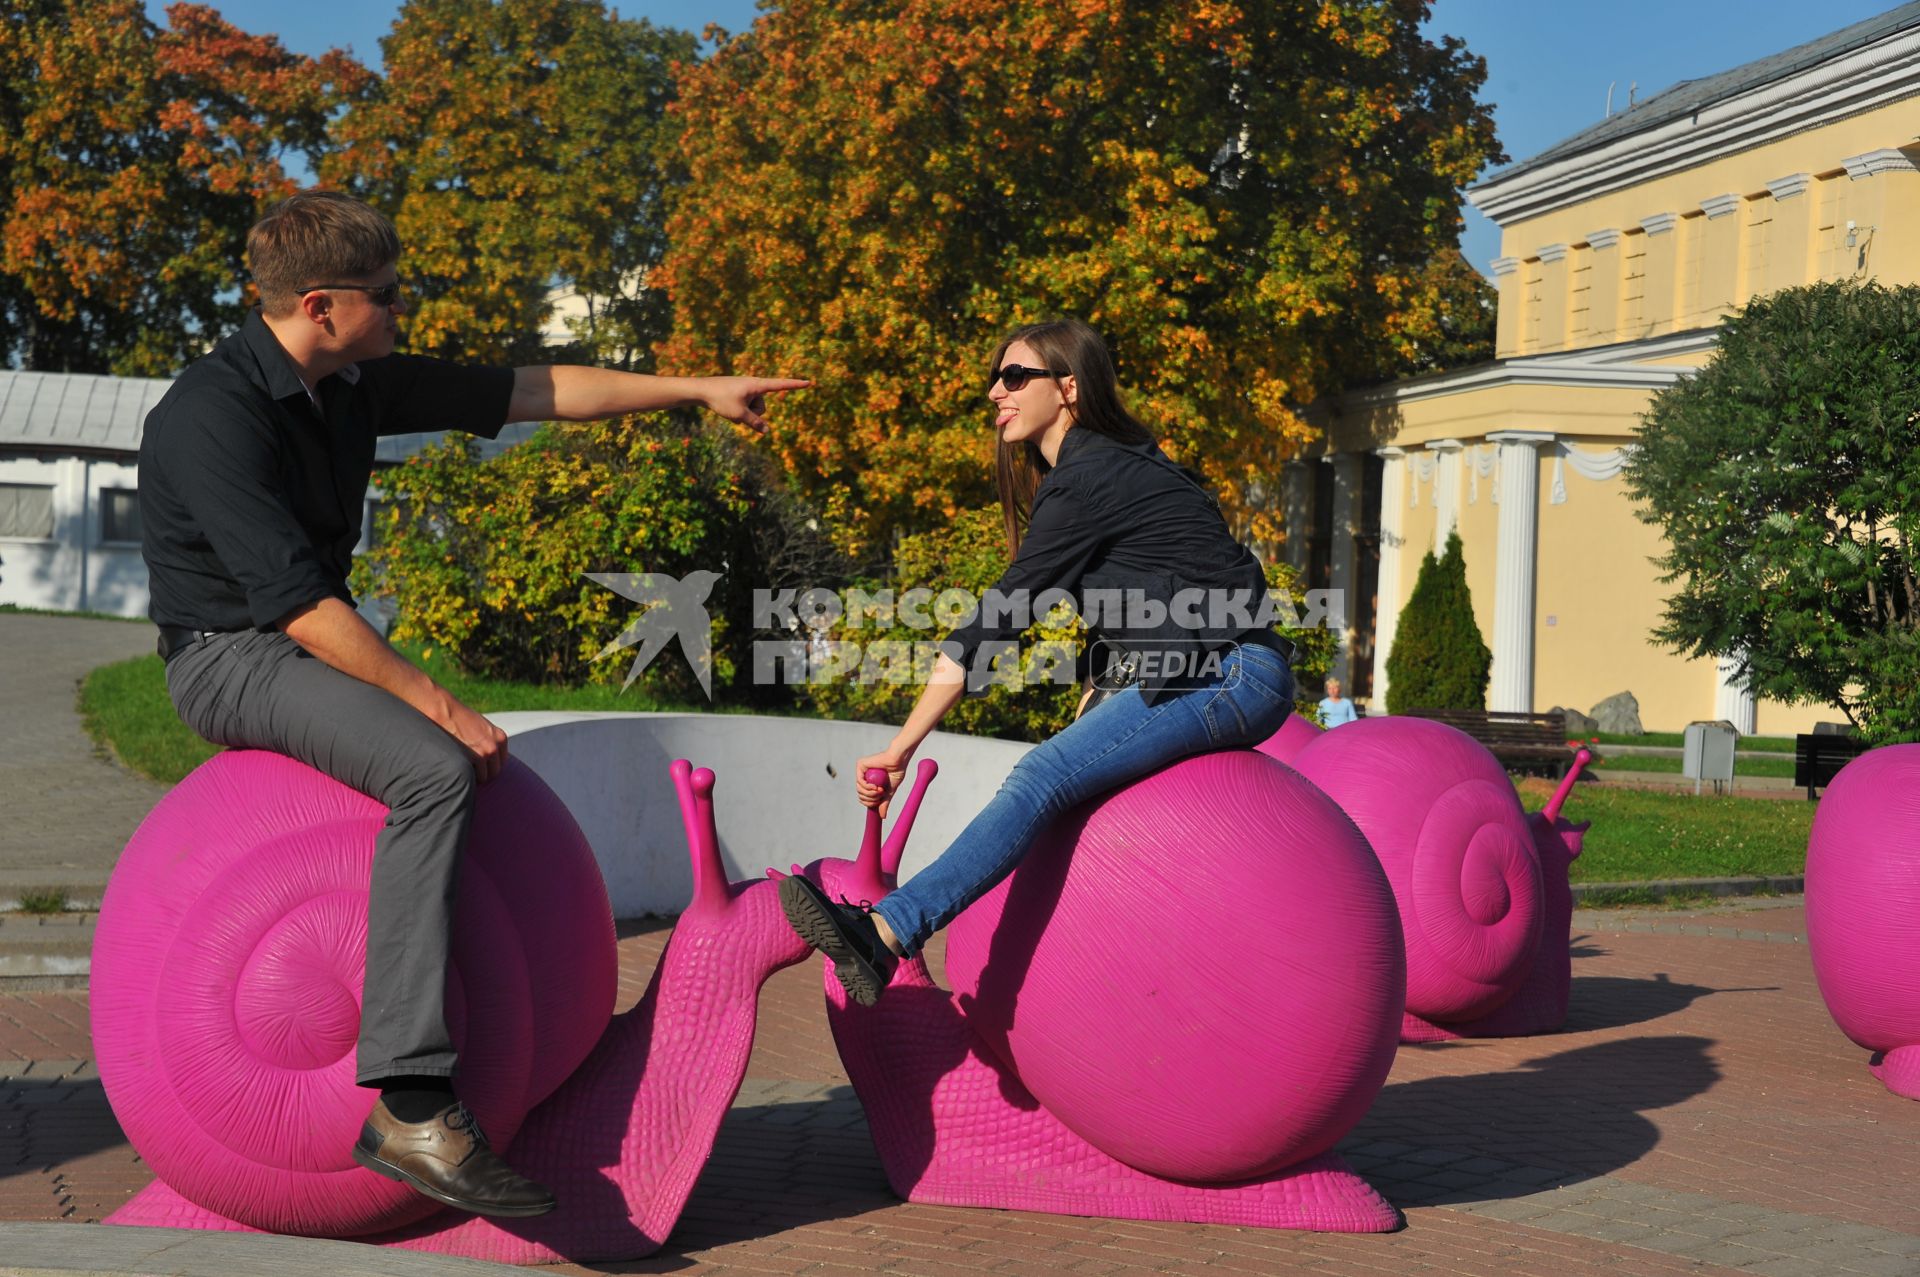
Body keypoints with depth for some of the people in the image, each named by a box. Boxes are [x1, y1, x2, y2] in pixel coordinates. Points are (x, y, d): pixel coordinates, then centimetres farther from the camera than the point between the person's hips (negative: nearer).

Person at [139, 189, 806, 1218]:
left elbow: (526, 393, 9)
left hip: (310, 646, 10)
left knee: (502, 770, 19)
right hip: (230, 658, -10)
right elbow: (297, 601, -27)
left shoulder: (354, 385, 3)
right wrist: (436, 702, -27)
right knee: (436, 769, -31)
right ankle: (409, 1103, -35)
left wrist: (698, 389, 10)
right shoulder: (214, 415, -22)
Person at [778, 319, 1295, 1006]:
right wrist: (1084, 723, 14)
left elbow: (998, 618, -16)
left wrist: (899, 749, -16)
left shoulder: (1087, 479, -12)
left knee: (1042, 777, -24)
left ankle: (884, 934, -36)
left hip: (1233, 678, -11)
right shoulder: (1104, 469, 18)